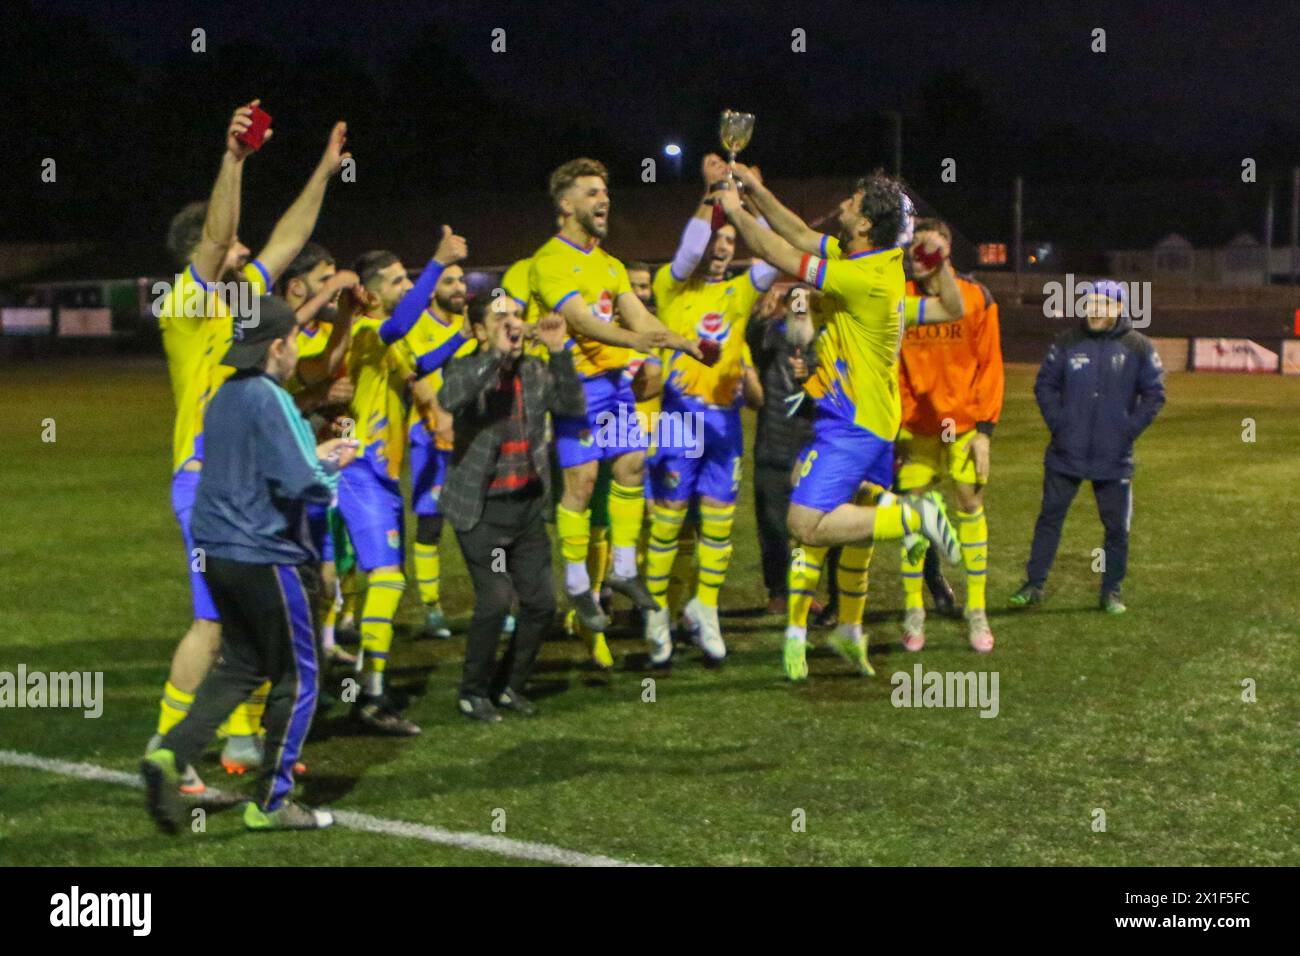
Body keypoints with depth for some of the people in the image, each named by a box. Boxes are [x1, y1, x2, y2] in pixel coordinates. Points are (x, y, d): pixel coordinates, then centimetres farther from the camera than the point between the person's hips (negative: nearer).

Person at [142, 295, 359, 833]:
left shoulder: (224, 396, 11)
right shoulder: (270, 400, -17)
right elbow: (298, 484, -23)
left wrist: (314, 454, 19)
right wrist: (331, 469, -3)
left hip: (220, 555, 8)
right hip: (268, 555, -8)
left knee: (239, 666, 18)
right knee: (296, 678, 5)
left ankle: (172, 754, -2)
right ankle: (271, 803, 10)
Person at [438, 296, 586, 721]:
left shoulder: (535, 370, 6)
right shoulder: (468, 369, -10)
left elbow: (573, 405, -1)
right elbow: (449, 398, -32)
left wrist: (559, 351, -9)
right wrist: (497, 354, -36)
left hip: (528, 506, 6)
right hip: (482, 510, -6)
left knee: (541, 602, 5)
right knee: (495, 600, -13)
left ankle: (509, 686, 24)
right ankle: (473, 692, 6)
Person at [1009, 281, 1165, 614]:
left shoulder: (1139, 348, -1)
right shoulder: (1067, 344, 1)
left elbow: (1154, 395, 3)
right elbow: (1044, 385, 7)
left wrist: (1129, 430, -6)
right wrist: (1057, 423, -4)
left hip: (1114, 458, -1)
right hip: (1065, 454, 1)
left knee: (1117, 526, 4)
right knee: (1049, 518, 3)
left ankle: (1111, 591, 16)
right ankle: (1034, 585, 10)